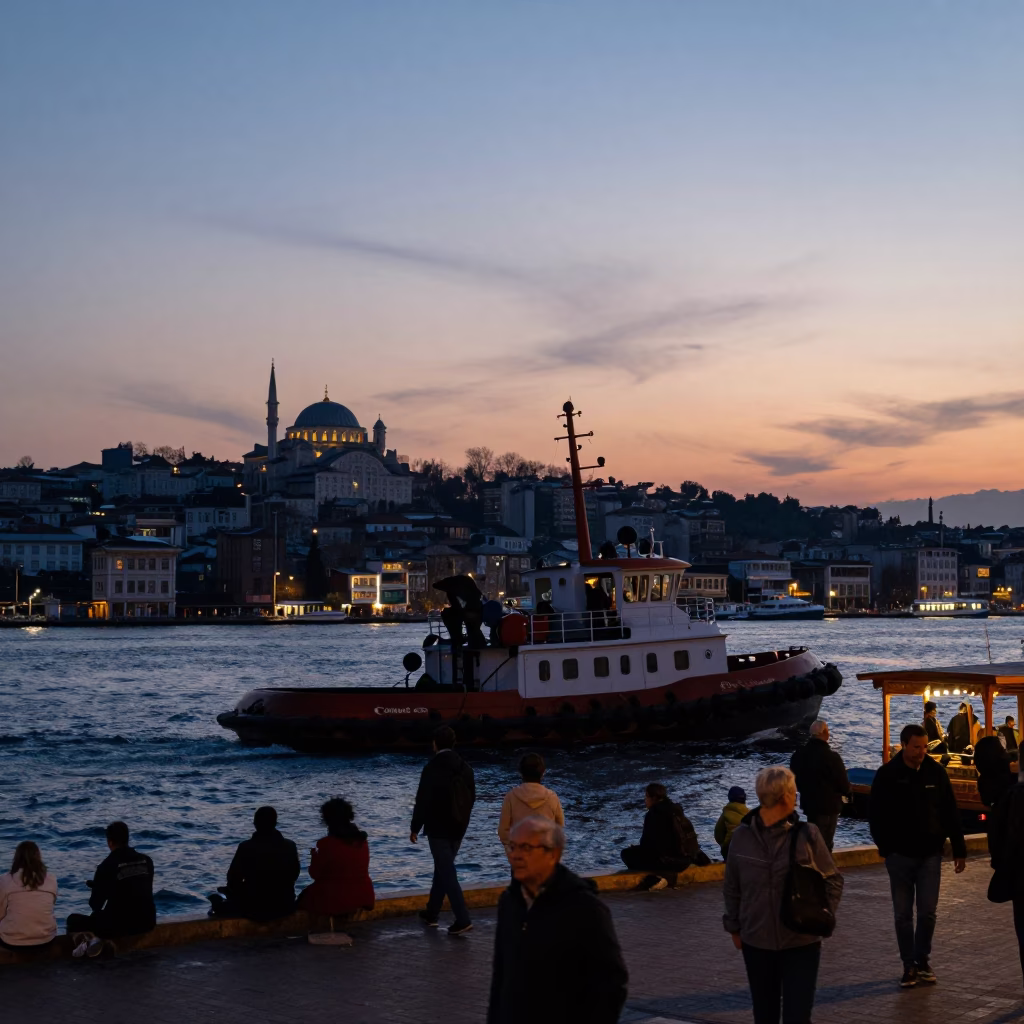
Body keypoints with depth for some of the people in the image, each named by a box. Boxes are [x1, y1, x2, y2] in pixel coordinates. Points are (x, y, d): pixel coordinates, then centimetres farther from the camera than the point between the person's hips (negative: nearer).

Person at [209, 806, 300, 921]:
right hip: (284, 908, 4)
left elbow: (233, 880, -6)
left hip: (255, 910, -4)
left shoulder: (246, 847, -13)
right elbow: (294, 876, 8)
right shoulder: (290, 846, -4)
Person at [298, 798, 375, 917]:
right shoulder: (362, 840, 1)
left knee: (304, 897, 20)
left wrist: (314, 856, 12)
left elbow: (315, 874, -7)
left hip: (335, 899, -6)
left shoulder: (327, 843, -16)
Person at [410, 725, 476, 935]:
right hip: (458, 829, 7)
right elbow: (471, 797, 9)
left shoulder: (432, 768, -15)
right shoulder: (465, 768, 3)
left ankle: (462, 919, -12)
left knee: (447, 873, -5)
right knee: (442, 869, 19)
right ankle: (431, 913, 28)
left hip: (438, 829, -7)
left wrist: (415, 828, -3)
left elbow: (423, 801, -14)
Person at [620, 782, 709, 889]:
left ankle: (668, 876, -12)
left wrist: (634, 848, 10)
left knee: (627, 854, -1)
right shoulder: (676, 811, 14)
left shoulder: (653, 815, -10)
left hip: (669, 859, -8)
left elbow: (647, 842, -9)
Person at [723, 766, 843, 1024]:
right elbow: (732, 887, 6)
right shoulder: (742, 836, -6)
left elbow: (833, 880, 1)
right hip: (757, 942, 1)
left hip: (801, 943, -1)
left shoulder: (807, 834, -8)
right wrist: (734, 928, 9)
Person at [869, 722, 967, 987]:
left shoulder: (936, 772, -3)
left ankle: (923, 960, 18)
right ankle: (909, 965, 15)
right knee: (903, 914, 5)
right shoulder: (887, 775, -8)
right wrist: (885, 846, -6)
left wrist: (959, 849, 2)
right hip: (900, 855, -1)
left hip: (930, 854, 1)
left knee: (927, 912, 2)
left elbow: (951, 813, 2)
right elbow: (875, 813, -2)